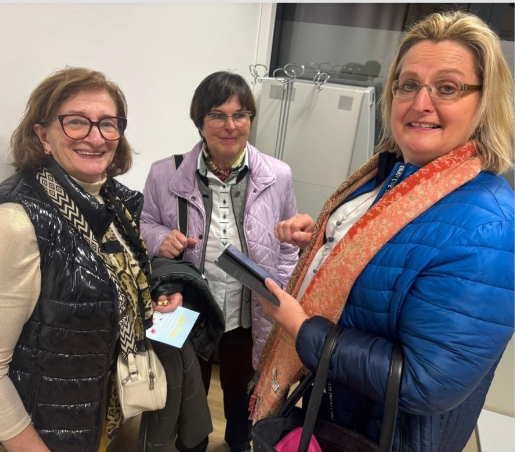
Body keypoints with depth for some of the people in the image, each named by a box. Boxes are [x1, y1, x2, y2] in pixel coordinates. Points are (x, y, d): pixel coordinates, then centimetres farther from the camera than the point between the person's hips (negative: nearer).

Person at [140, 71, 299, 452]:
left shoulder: (278, 176, -11)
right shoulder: (165, 174, -12)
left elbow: (288, 249, -2)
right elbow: (145, 224, 4)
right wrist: (160, 238, -20)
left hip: (248, 318, 1)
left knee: (239, 389, 28)